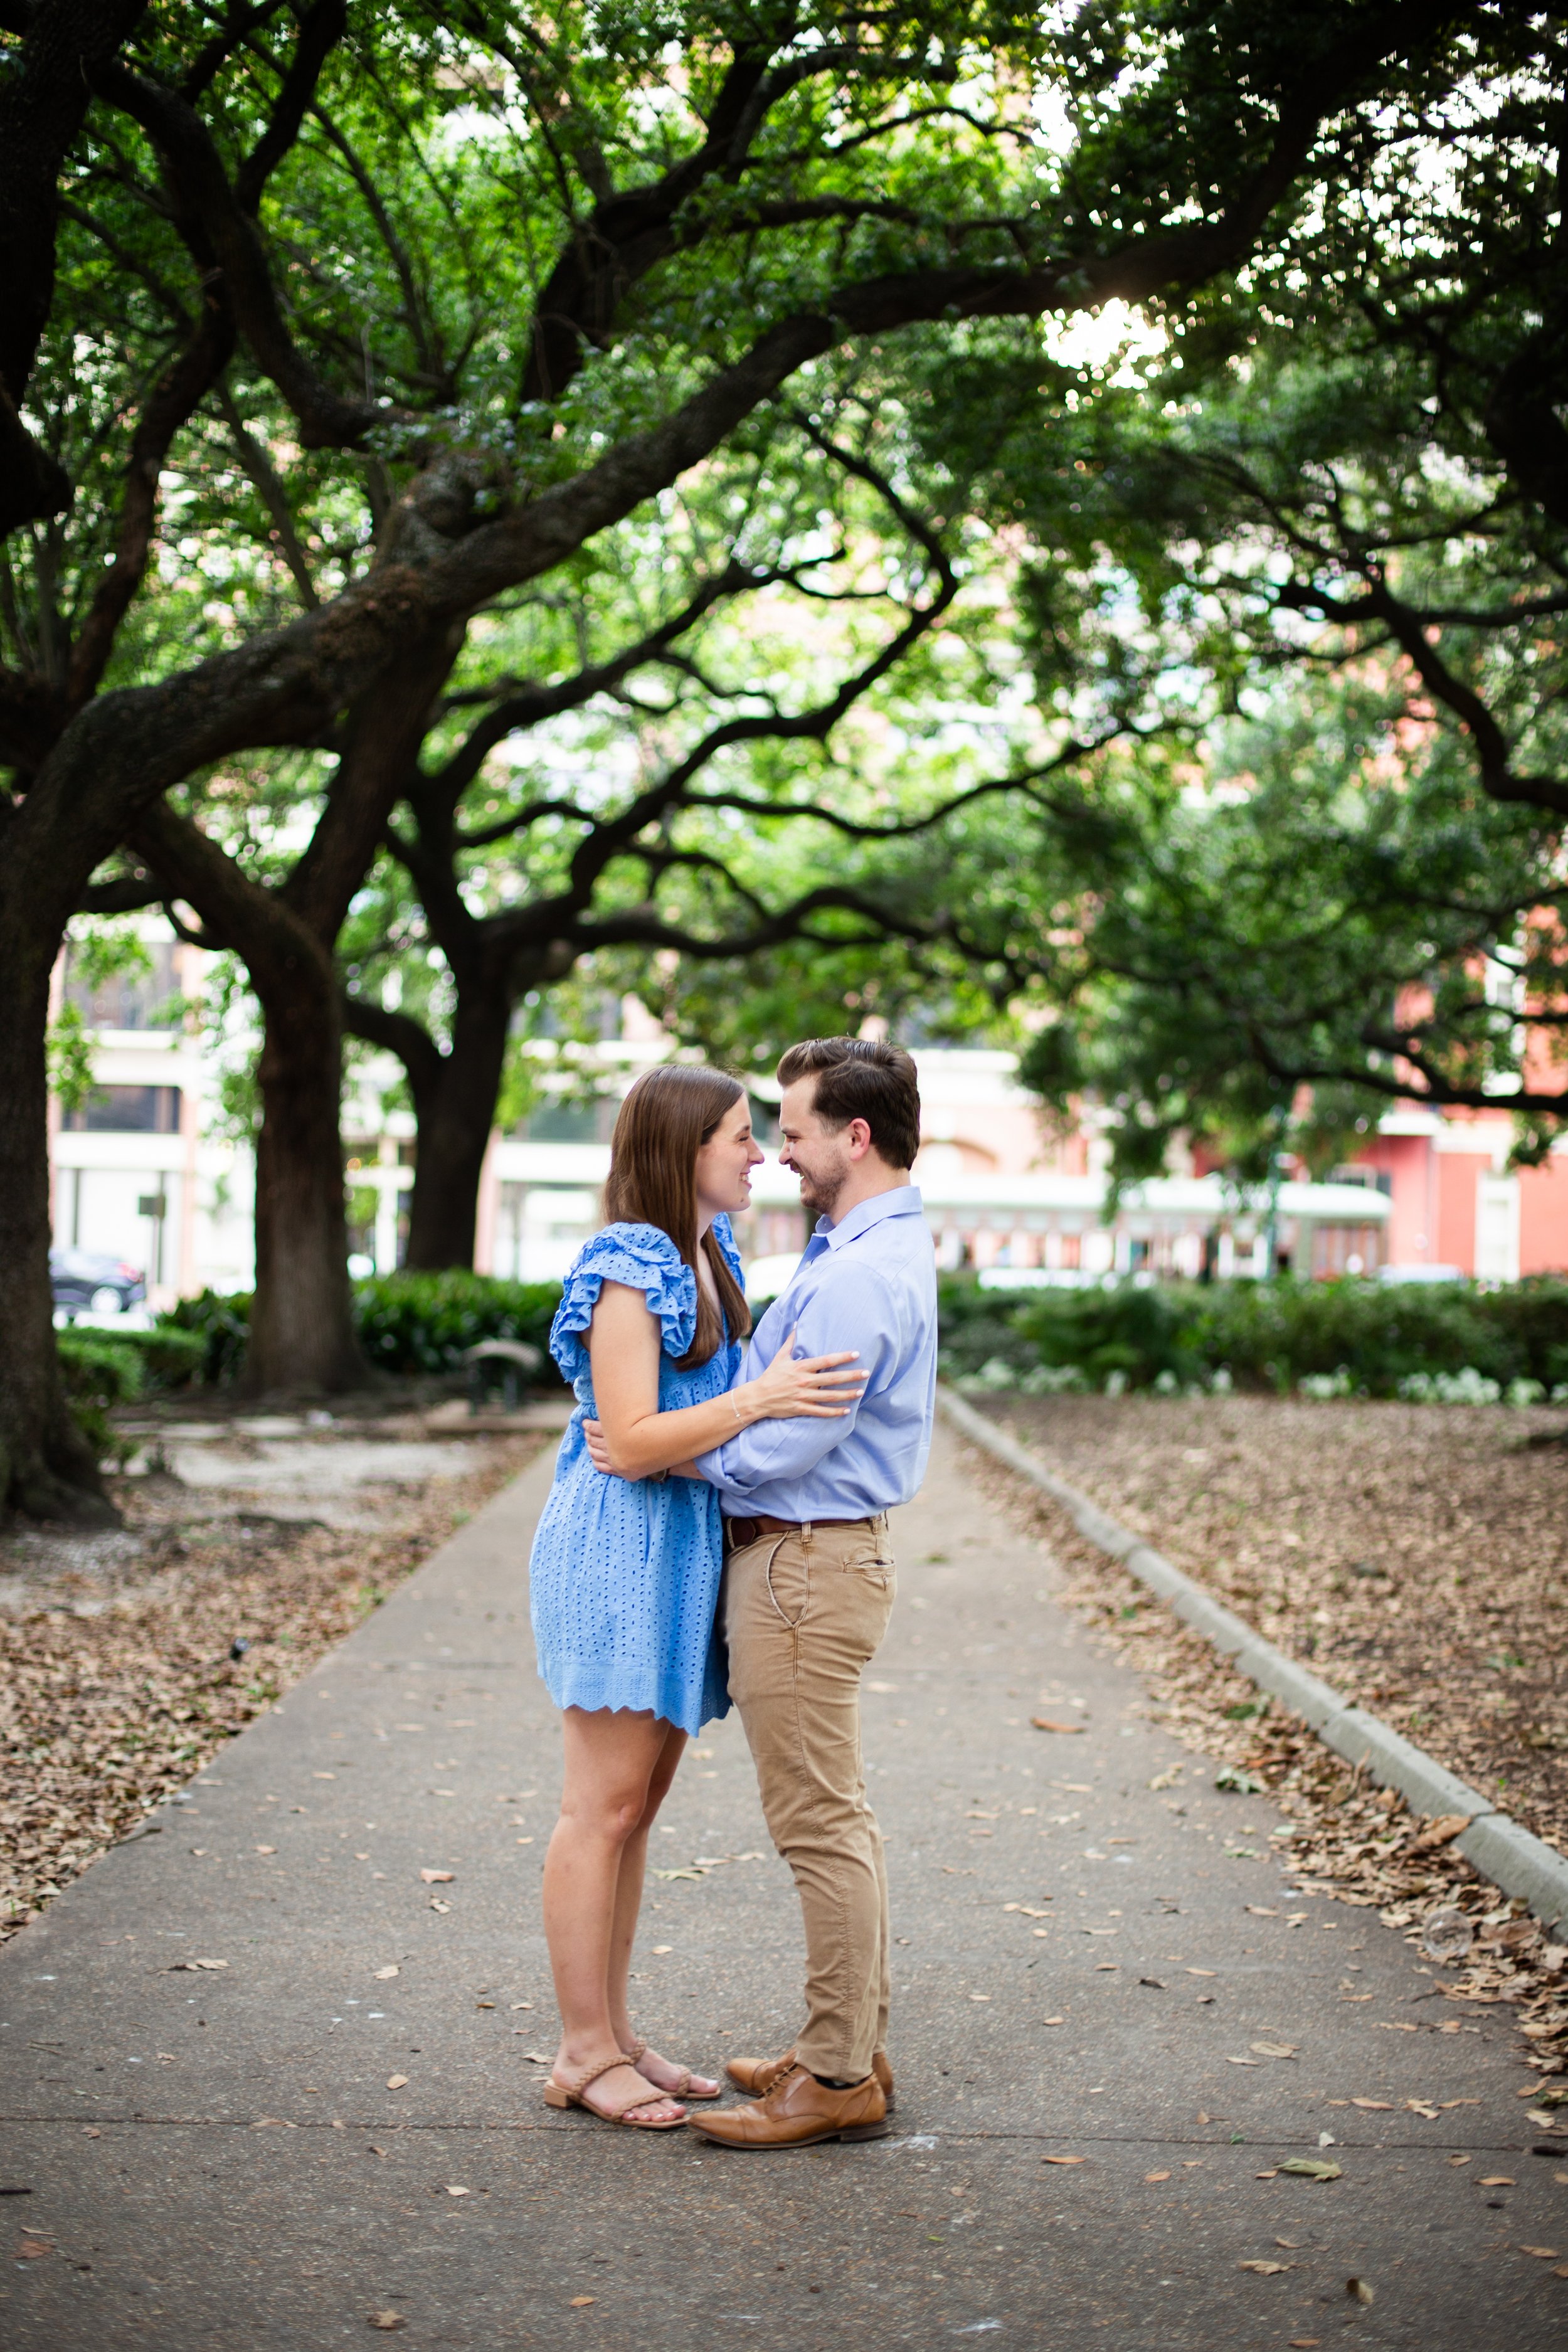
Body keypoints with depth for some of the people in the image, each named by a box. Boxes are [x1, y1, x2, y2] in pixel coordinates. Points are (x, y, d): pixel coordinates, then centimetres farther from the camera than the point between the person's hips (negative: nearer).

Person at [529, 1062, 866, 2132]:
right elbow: (632, 1441, -21)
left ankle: (615, 2034, 21)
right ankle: (584, 2053, 5)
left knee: (641, 1802, 13)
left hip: (683, 1548, 9)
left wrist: (801, 1390, 12)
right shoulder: (628, 1270, -15)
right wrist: (758, 1400, -26)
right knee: (605, 1804, -3)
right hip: (620, 1549, -9)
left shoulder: (713, 1256, 13)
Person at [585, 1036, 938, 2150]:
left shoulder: (862, 1275, -22)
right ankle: (853, 2047, 25)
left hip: (805, 1566, -11)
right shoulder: (871, 1250, 14)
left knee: (821, 1824, -4)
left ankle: (838, 2080, 4)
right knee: (840, 1818, 16)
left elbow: (785, 1445, -23)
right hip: (809, 1556, 11)